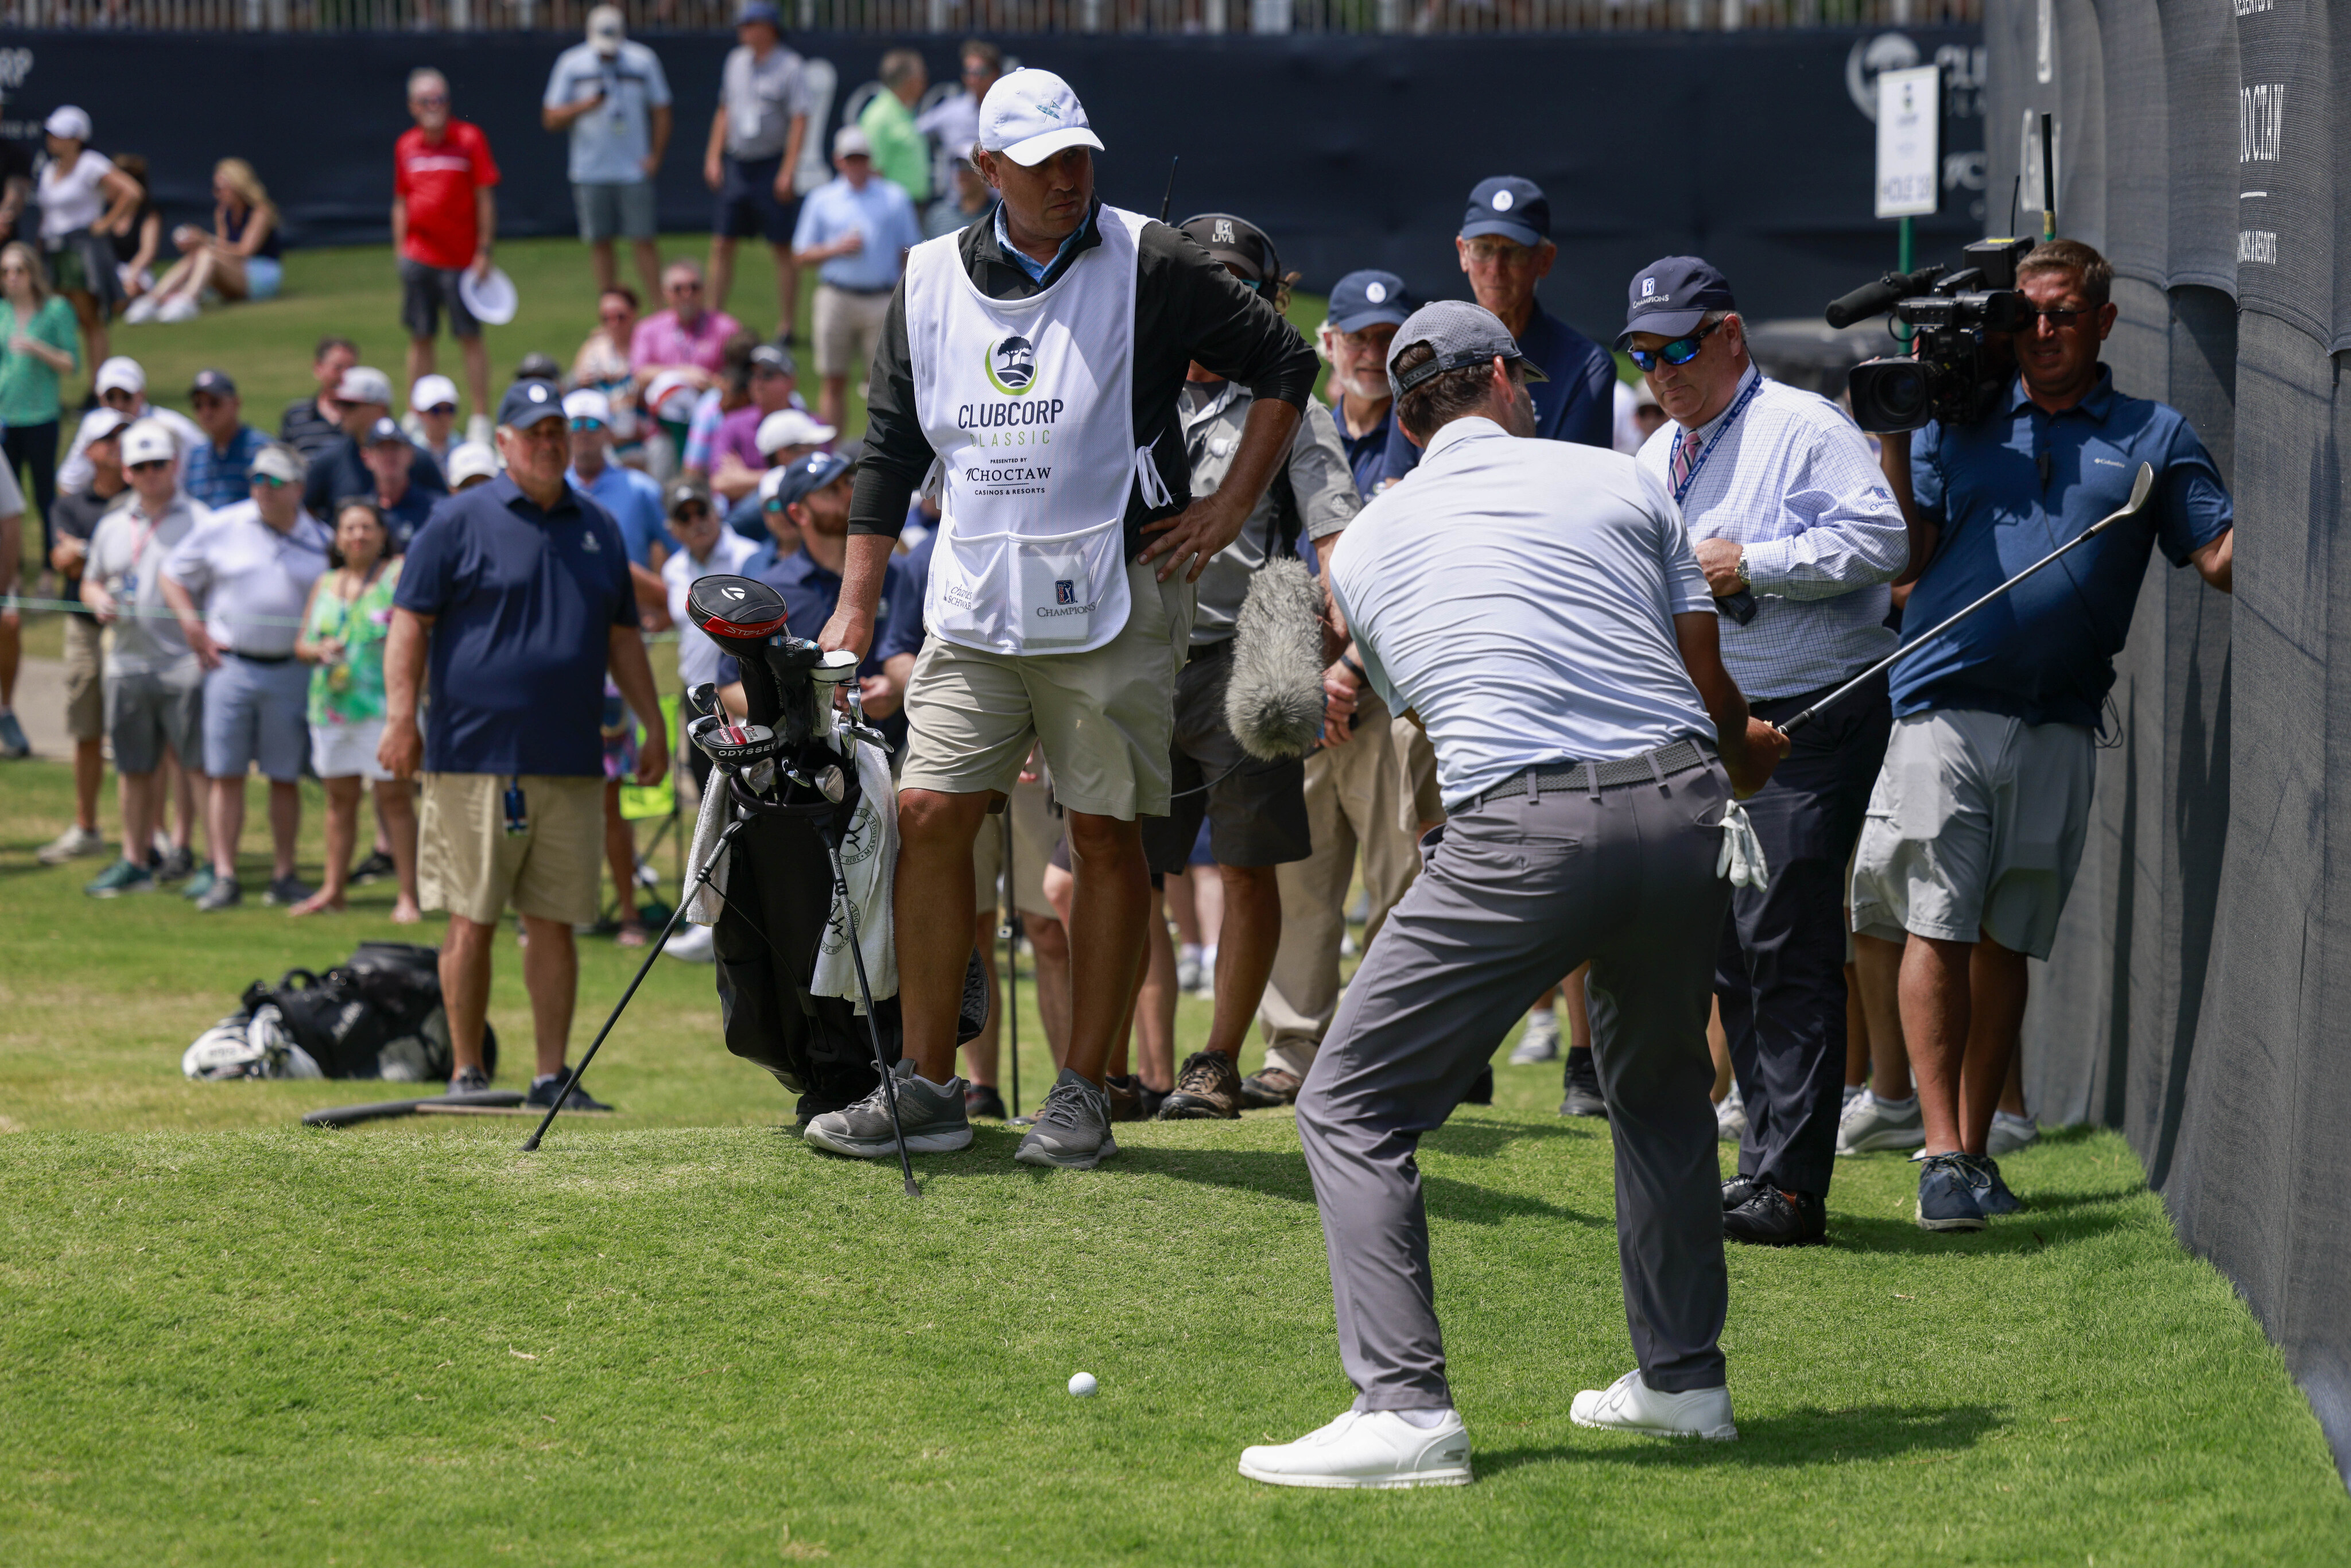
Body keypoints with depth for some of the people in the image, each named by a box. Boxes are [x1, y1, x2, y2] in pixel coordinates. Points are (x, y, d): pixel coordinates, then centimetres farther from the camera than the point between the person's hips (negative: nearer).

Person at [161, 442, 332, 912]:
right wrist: (190, 622, -2)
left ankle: (283, 876, 13)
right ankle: (224, 878, 0)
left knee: (286, 778, 5)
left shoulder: (322, 540, 5)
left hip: (291, 673, 0)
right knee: (226, 775, -2)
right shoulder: (219, 528, 3)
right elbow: (173, 577, 11)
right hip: (230, 664, 0)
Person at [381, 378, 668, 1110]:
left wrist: (653, 728, 18)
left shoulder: (597, 527, 15)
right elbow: (410, 621, -4)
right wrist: (401, 716, -14)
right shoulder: (461, 522, 1)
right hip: (474, 760, -4)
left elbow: (623, 637, 22)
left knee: (554, 925, 5)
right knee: (471, 923, -1)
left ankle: (552, 1077, 9)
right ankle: (467, 1073, 5)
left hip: (570, 766, 4)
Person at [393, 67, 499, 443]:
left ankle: (481, 420, 4)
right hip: (419, 257, 3)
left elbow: (486, 198, -4)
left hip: (461, 258, -3)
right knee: (420, 338, 6)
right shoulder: (406, 147, 8)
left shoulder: (469, 139, -4)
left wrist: (484, 253, -8)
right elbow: (401, 203, 15)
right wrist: (401, 251, 8)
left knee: (470, 338, -1)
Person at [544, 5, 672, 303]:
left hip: (634, 169, -1)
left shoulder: (643, 61, 1)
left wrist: (655, 156, -3)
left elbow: (661, 111, 8)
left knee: (643, 241, -4)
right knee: (600, 244, 3)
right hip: (590, 173, 1)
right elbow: (551, 118, 1)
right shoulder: (572, 63, 1)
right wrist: (584, 106, -17)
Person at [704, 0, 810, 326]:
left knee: (783, 248, -1)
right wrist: (713, 157, 11)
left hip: (772, 166, -6)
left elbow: (799, 121, -13)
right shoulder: (737, 61, 11)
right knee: (722, 244, 5)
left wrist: (788, 171, -19)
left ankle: (786, 326, 3)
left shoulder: (790, 67, -8)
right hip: (736, 164, 6)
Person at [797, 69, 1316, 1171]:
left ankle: (1083, 1096, 6)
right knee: (929, 817, -3)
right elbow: (890, 452, 14)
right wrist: (856, 610, 10)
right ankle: (927, 1089, 4)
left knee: (1106, 835, 0)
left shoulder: (1146, 266, -3)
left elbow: (1283, 365, 4)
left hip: (1113, 604, -3)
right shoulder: (931, 283, 8)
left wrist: (1228, 512, 0)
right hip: (974, 609, 3)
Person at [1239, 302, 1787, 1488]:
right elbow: (1708, 686, 16)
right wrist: (1740, 759, 42)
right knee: (1661, 1087, 29)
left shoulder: (1366, 546, 18)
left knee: (1351, 1110, 3)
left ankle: (1405, 1407, -12)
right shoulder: (1618, 482, 15)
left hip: (1523, 833, -3)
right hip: (1681, 806, 3)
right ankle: (1683, 1378, 30)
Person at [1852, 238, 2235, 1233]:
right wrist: (1894, 437, -1)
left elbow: (2223, 558, 4)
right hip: (1943, 708, -1)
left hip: (2057, 730, 1)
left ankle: (1975, 1150, 15)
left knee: (2005, 944, 6)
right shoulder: (1960, 422, 12)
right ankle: (1942, 1157, -10)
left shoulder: (2154, 438, 11)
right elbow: (1905, 557, 7)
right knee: (1934, 930, -8)